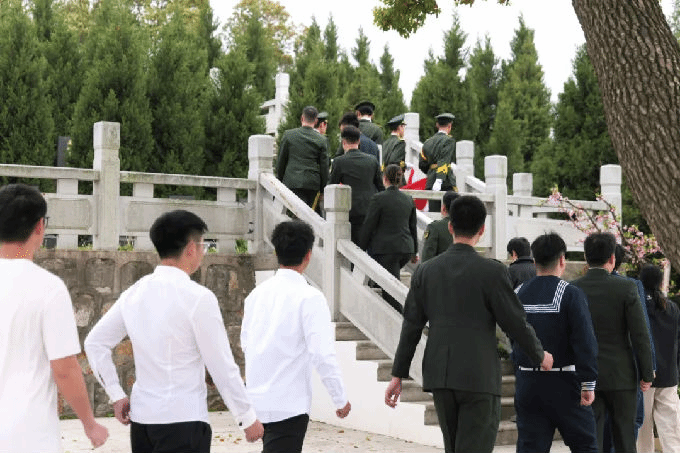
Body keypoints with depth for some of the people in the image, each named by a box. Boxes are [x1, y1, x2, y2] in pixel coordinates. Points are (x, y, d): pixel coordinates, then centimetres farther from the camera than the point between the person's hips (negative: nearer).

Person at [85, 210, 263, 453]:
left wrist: (116, 395, 17)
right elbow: (221, 366, -10)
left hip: (141, 417, 7)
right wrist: (248, 417, 0)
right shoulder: (198, 297, -13)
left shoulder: (134, 293, 7)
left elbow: (95, 343, 13)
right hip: (183, 420, -7)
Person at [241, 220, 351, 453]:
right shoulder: (309, 297, -13)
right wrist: (341, 399, -8)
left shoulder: (257, 293, 6)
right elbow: (323, 354, -17)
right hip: (289, 403, -7)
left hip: (257, 397, 7)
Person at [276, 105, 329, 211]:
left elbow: (281, 161, 7)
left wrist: (279, 182, 17)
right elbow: (324, 167, 4)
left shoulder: (288, 135, 3)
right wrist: (322, 190, 12)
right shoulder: (322, 140, 2)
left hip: (292, 182, -1)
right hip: (313, 183, 1)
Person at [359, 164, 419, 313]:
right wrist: (414, 252, 25)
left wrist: (361, 249, 4)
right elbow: (413, 227, 16)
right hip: (406, 249, 6)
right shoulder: (408, 200, 9)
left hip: (385, 250, -6)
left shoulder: (379, 198, -9)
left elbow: (368, 226, -6)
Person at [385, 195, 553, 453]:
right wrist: (540, 357, 12)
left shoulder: (426, 271, 4)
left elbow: (411, 326, 6)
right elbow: (516, 323, -5)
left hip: (439, 375, 5)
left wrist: (398, 374, 11)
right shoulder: (492, 272, -9)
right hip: (479, 376, -5)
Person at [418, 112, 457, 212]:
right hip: (446, 182, -6)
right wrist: (439, 180, -22)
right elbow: (444, 162, -15)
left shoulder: (428, 142, 17)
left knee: (433, 213, 2)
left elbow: (421, 164, 17)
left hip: (430, 181, 6)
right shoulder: (449, 140, -3)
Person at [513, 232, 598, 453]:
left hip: (527, 384, 5)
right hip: (563, 385, -4)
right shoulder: (571, 294, -10)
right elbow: (585, 342, -15)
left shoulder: (518, 294, 6)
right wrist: (588, 384, -12)